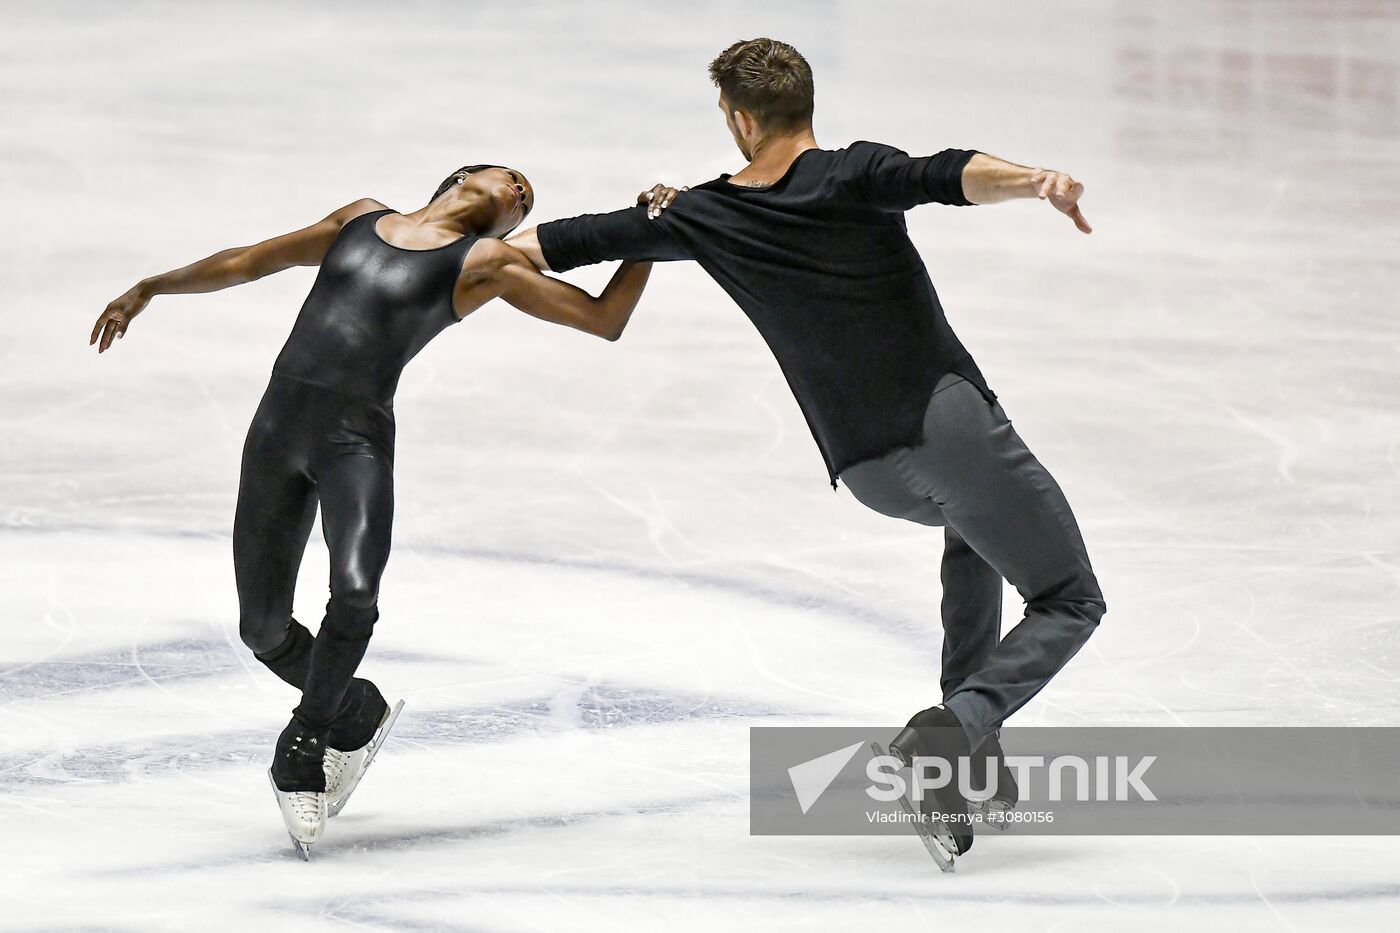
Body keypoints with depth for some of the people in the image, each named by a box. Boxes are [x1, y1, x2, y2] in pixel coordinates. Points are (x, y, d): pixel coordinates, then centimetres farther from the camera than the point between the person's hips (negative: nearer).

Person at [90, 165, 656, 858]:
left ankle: (303, 747, -4)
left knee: (354, 589, -28)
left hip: (358, 437, -3)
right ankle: (358, 714, 32)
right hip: (279, 425, 3)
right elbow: (251, 261, 28)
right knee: (263, 629, 3)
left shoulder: (485, 262, 7)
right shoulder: (362, 220, 18)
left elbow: (605, 319, 2)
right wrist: (150, 288, 27)